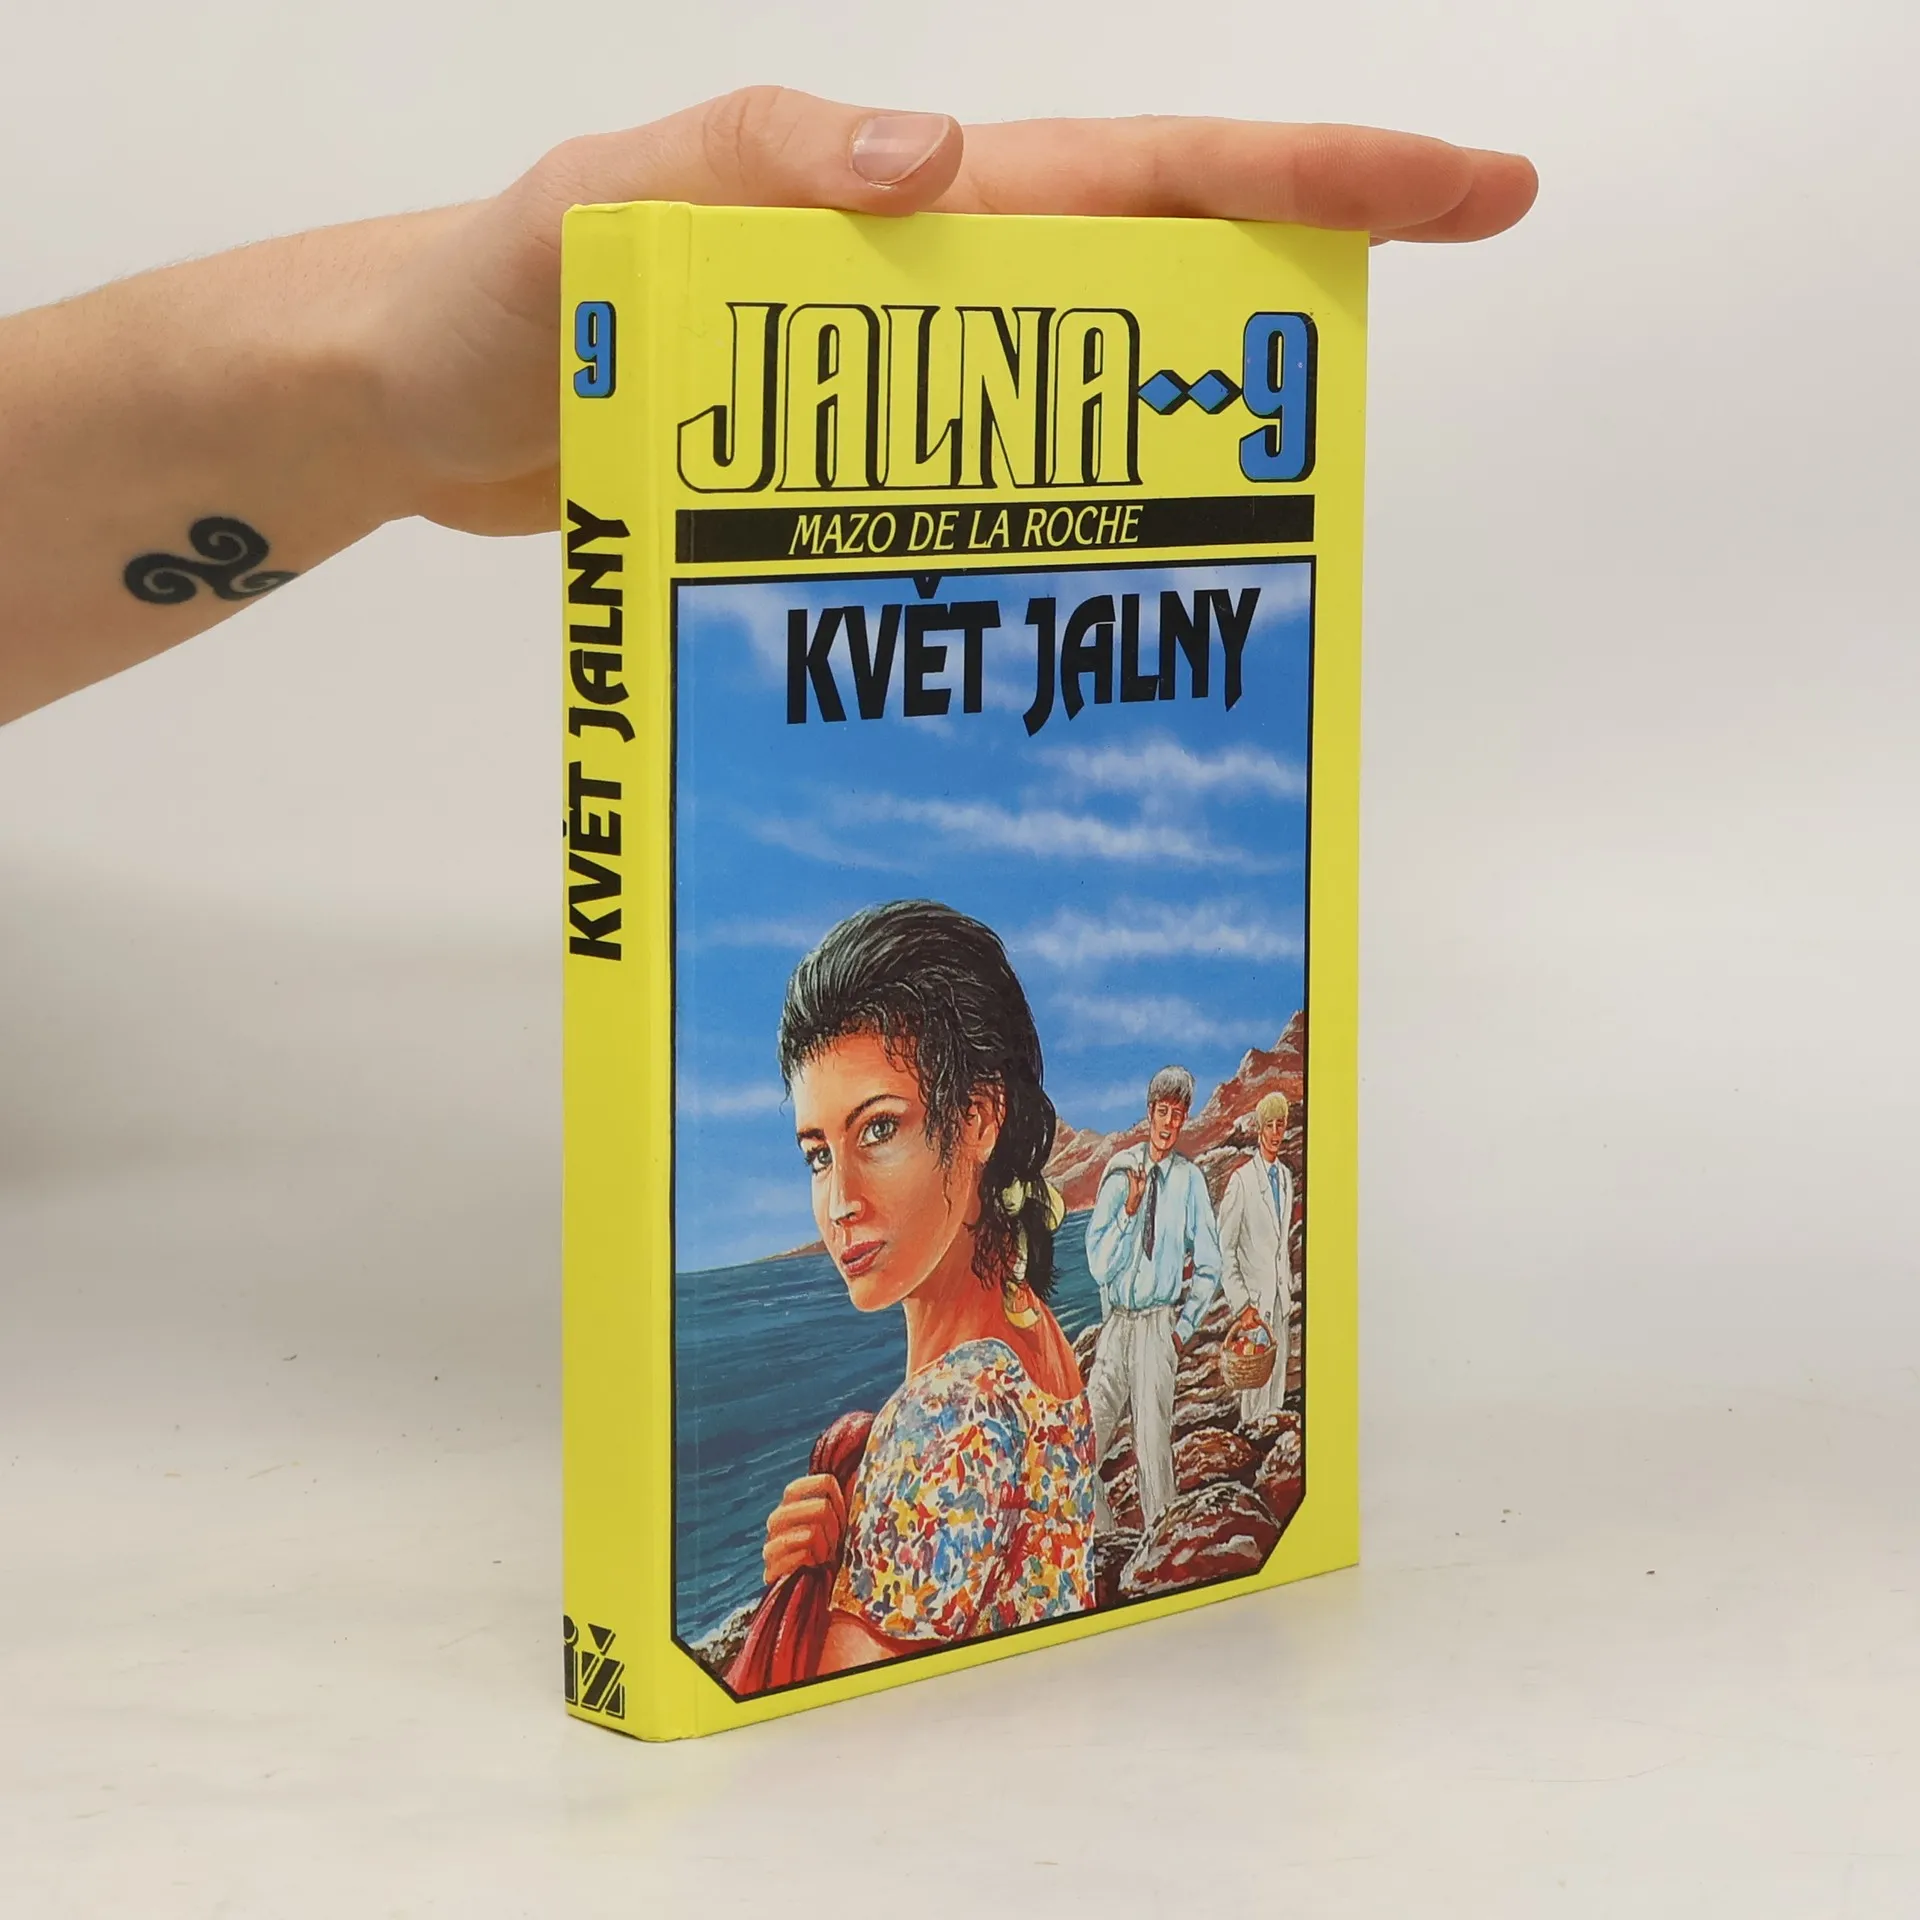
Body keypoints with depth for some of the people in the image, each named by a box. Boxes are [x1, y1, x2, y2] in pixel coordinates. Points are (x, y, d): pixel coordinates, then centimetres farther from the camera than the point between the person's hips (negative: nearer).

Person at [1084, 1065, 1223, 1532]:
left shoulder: (1191, 1181, 1)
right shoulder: (1118, 1171, 4)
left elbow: (1209, 1268, 10)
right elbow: (1098, 1266, -1)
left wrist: (1186, 1326, 4)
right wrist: (1128, 1209, -12)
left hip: (1159, 1324, -2)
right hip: (1114, 1322, 2)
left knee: (1153, 1440, -10)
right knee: (1086, 1439, -4)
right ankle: (1101, 1541, 10)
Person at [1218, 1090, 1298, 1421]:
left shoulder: (1286, 1177, 11)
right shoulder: (1241, 1179, -11)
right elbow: (1224, 1247, -9)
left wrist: (1290, 1290, 16)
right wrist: (1239, 1301, -12)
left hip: (1281, 1301, 7)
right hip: (1254, 1299, -6)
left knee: (1278, 1384, 9)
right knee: (1255, 1383, -6)